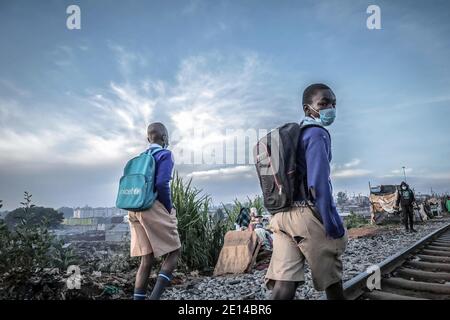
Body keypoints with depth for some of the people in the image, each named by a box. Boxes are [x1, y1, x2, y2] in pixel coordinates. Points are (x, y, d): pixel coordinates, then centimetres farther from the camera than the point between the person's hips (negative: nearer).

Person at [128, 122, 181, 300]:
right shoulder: (165, 154, -3)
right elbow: (161, 184, -17)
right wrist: (169, 209, -5)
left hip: (134, 210, 7)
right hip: (154, 209, -7)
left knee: (147, 259, 9)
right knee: (174, 251, 3)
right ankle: (154, 297, -10)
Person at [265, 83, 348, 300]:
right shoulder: (317, 134, -6)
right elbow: (319, 183, -17)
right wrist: (334, 224, -14)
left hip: (282, 215, 8)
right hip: (307, 214, -7)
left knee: (283, 284, 0)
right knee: (332, 280, 11)